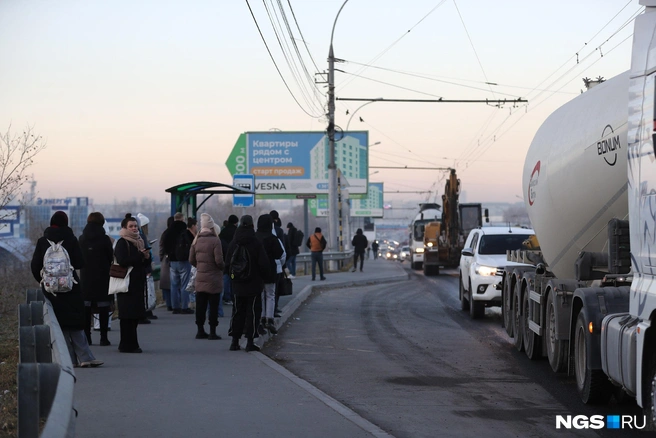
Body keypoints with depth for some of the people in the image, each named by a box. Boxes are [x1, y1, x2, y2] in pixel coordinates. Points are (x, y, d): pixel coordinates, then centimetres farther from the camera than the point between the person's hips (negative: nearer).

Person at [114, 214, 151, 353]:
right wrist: (140, 256, -16)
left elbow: (147, 263, 21)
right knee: (128, 315, -9)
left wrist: (147, 257, -2)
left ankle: (127, 344, 15)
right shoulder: (122, 243, -6)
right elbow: (122, 260, -21)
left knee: (135, 315, 7)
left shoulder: (140, 242, 18)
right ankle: (128, 345, -7)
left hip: (138, 283, 8)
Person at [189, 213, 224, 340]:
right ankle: (212, 332, 1)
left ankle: (200, 331, 14)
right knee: (213, 306, 1)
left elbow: (191, 259, 8)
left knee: (200, 306, 10)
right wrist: (223, 266, 3)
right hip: (213, 278, -5)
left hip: (200, 278, 5)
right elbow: (219, 260, -17)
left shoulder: (196, 240, 4)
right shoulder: (215, 240, -14)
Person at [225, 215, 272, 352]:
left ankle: (235, 341, 11)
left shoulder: (233, 244, 1)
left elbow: (227, 265, 4)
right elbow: (264, 264, -10)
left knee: (237, 312, 11)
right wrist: (268, 276, 7)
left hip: (238, 285, 3)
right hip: (254, 284, -3)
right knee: (252, 312, 0)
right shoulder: (256, 244, -10)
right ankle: (250, 342, -4)